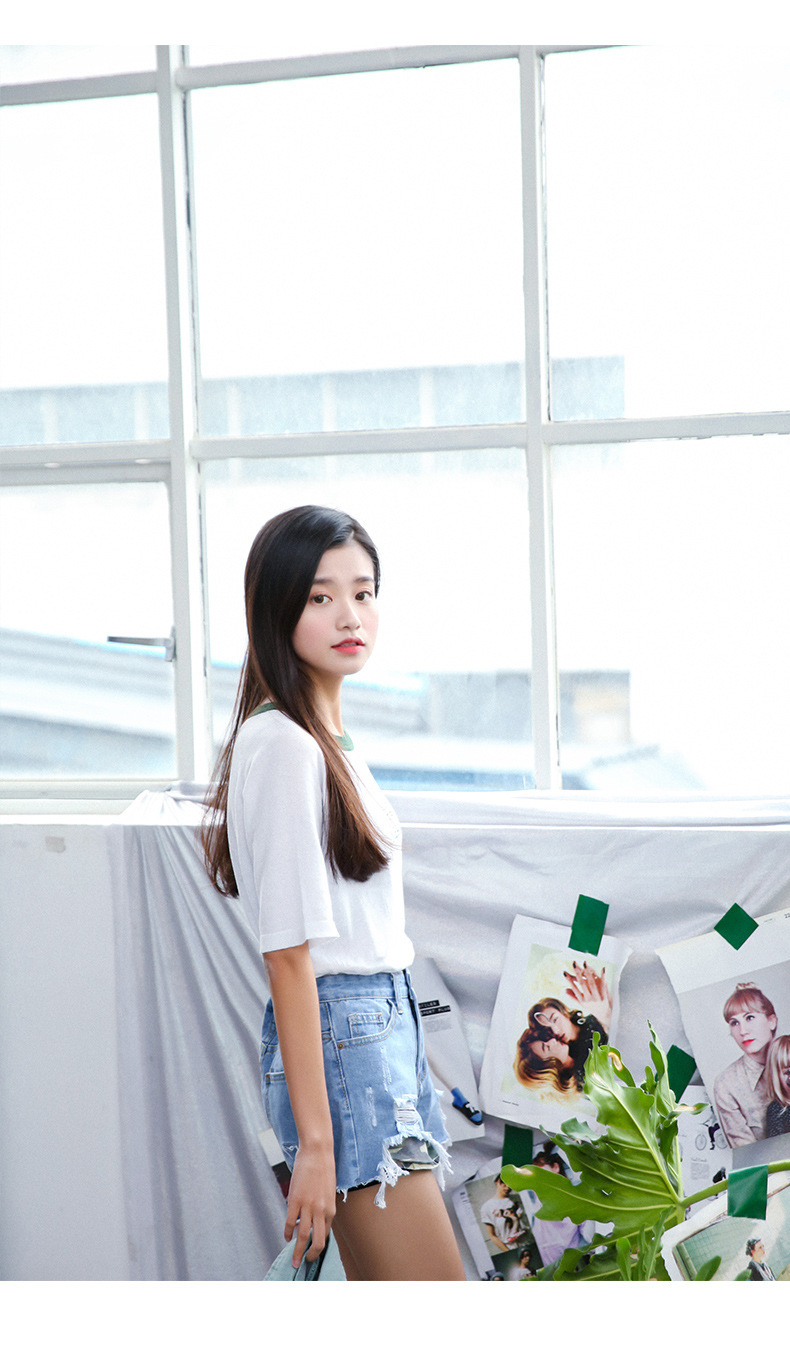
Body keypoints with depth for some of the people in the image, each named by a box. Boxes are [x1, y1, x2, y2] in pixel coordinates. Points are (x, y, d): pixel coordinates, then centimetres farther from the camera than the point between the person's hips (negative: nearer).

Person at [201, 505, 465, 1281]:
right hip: (341, 1035, -10)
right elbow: (288, 954, -18)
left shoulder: (328, 740, 15)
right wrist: (314, 1141, -19)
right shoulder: (283, 744, -15)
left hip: (383, 1021, 10)